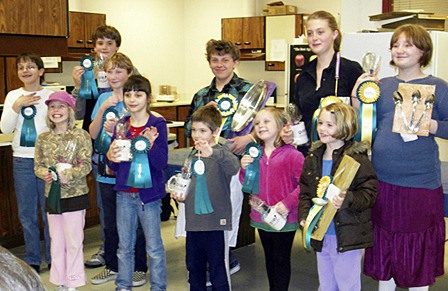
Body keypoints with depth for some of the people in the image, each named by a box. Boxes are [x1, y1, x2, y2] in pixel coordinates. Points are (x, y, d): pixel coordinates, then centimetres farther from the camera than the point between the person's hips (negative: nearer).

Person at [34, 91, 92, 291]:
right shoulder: (43, 138, 5)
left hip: (75, 196, -4)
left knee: (74, 241, 4)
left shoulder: (81, 136, -8)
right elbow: (38, 165, 7)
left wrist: (67, 175, -25)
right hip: (52, 196, 4)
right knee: (56, 241, 13)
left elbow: (86, 165, -11)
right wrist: (45, 174, -15)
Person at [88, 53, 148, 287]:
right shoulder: (104, 98, 7)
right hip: (107, 170, 5)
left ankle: (138, 268, 19)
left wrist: (118, 130, -25)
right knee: (110, 223, 15)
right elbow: (93, 134, 2)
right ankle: (112, 266, 29)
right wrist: (103, 109, -11)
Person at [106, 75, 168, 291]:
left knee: (154, 247, 5)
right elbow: (113, 166, 11)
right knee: (124, 247, 15)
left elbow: (162, 163, -13)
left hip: (148, 193, -4)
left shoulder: (157, 124, -8)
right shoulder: (120, 126, 6)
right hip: (124, 192, 5)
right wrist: (110, 157, -11)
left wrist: (150, 145, -29)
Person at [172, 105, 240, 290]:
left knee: (218, 272, 2)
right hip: (193, 222, 7)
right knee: (194, 268, 18)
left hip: (216, 222, -6)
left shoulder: (220, 153, -10)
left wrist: (213, 153, -50)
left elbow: (234, 167, -34)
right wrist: (179, 195, 7)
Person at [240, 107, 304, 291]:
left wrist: (289, 203, -21)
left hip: (284, 219, -5)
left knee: (281, 260, 7)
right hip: (261, 217, 6)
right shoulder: (255, 154, 3)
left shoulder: (291, 154, -14)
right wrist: (244, 169, -9)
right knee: (269, 258, 20)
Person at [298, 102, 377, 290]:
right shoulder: (312, 158, 6)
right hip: (321, 236, 6)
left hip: (347, 237, -6)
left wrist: (347, 200, -33)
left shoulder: (357, 158, -14)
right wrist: (304, 216, -5)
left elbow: (369, 193, -15)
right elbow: (305, 192, 11)